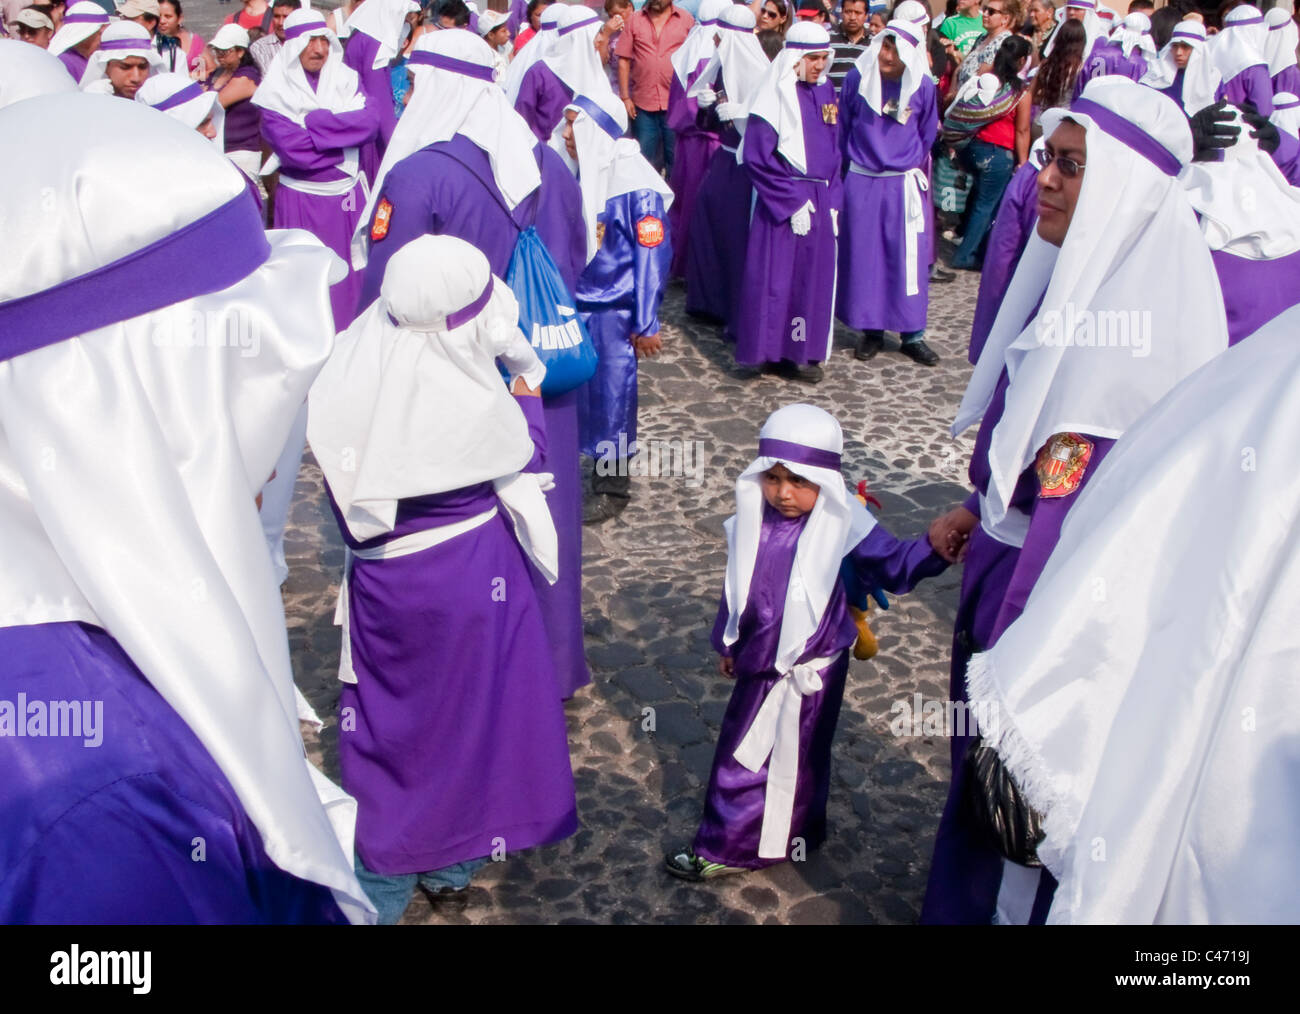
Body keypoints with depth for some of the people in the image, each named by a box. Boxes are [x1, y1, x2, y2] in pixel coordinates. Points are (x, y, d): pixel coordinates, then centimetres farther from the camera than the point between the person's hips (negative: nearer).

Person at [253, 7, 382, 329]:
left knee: (350, 273, 13)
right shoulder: (275, 92, -8)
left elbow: (370, 122, -12)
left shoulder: (345, 78, 3)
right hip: (303, 201, -4)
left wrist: (313, 123, -19)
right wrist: (346, 134, -11)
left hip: (349, 195, 4)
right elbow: (293, 151, -18)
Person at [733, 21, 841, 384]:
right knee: (779, 276, -2)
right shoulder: (775, 96, -11)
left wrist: (833, 200, 7)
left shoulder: (825, 92, 9)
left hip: (820, 200, 7)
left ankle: (803, 350, 17)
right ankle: (776, 353, 6)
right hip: (781, 202, -7)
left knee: (814, 276, 8)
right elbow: (757, 157, -15)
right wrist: (792, 201, -16)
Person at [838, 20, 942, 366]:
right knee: (863, 256, 5)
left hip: (904, 185, 0)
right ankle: (870, 329, 16)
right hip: (861, 182, 0)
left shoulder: (923, 87, -5)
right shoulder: (857, 78, -6)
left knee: (910, 258, 1)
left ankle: (913, 334, 9)